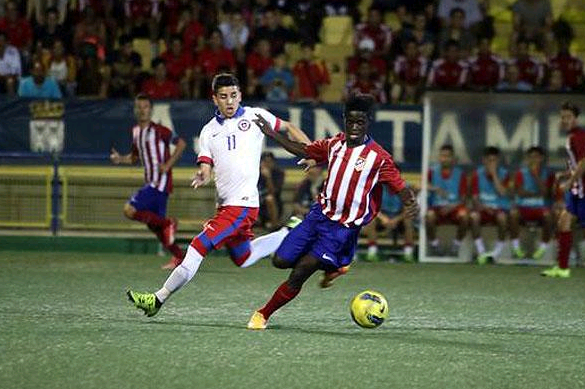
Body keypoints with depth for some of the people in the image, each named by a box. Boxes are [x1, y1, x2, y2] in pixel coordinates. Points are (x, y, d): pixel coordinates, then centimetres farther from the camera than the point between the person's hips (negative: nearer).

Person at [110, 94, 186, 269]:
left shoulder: (159, 131, -11)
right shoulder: (135, 132, 13)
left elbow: (181, 143, -10)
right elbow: (135, 156, 23)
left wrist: (168, 164, -16)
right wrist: (121, 159, 3)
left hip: (161, 181, -9)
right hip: (151, 181, 9)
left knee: (130, 210, -17)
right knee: (153, 224, 10)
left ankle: (167, 223, -6)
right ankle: (178, 256, 18)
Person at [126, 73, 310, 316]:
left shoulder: (255, 116, 1)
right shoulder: (209, 131, 12)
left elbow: (288, 128, 11)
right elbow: (206, 167, 5)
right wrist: (202, 177, -20)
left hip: (242, 204, -7)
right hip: (225, 205, 7)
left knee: (198, 249, -12)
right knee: (243, 259, 22)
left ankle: (159, 299, -4)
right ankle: (289, 233, 39)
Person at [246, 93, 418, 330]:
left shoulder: (378, 158, -12)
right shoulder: (334, 144, 4)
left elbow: (401, 188, -13)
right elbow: (303, 151, 19)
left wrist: (410, 203, -35)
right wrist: (272, 134, 13)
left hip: (344, 228, -6)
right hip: (320, 214, 6)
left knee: (299, 273, -12)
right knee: (281, 261, 3)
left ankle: (264, 315, 6)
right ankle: (333, 267, 24)